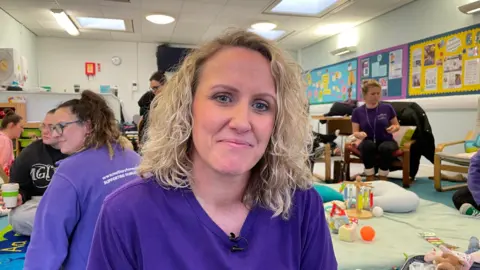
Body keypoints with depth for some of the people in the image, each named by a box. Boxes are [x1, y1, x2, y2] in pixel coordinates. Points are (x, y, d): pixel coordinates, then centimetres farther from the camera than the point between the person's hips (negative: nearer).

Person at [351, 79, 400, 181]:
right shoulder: (357, 112, 1)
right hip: (368, 144, 0)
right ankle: (369, 179, -24)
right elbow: (355, 132, 4)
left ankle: (383, 179, -17)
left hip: (386, 141, 0)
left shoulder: (387, 108, 0)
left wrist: (394, 128, -13)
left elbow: (397, 125, 11)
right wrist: (359, 134, -20)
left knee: (386, 147, -36)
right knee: (368, 144, -36)